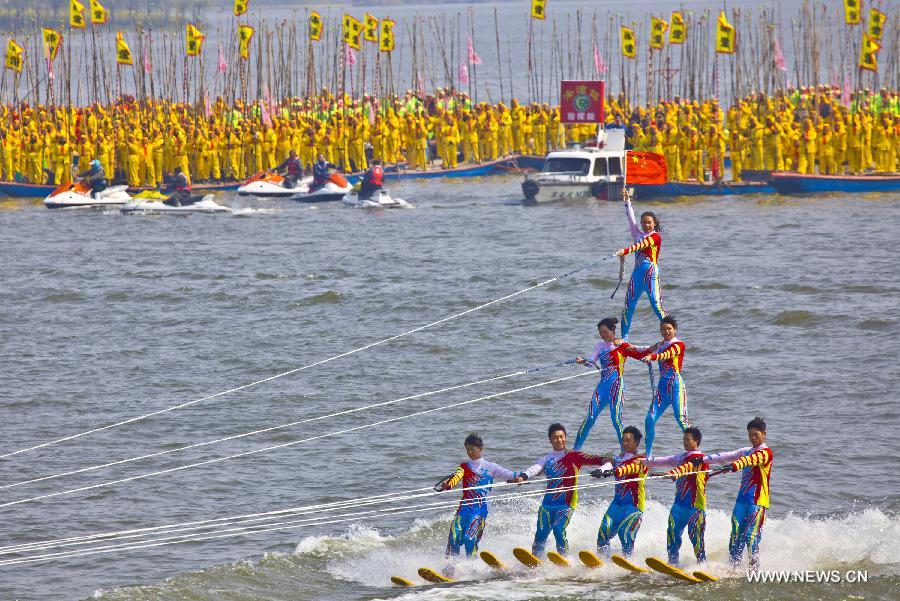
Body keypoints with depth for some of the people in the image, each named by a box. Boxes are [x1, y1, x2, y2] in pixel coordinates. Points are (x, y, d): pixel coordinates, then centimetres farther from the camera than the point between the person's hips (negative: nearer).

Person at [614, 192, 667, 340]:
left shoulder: (655, 237, -2)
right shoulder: (639, 235, 17)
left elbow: (641, 245, -17)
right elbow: (631, 218, 16)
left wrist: (626, 251, -31)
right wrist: (627, 201, 11)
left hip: (651, 272, -7)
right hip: (637, 272, 7)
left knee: (656, 303, -14)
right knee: (629, 305, 4)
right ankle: (624, 337, 10)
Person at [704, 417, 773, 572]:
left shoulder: (765, 452, -5)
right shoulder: (747, 451, 20)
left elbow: (751, 460, -25)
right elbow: (726, 457, 14)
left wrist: (734, 466, -44)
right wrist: (704, 459, 3)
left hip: (758, 501, -7)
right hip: (742, 499, 7)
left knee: (751, 536, -14)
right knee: (736, 535, 0)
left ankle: (754, 569, -12)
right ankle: (734, 567, 1)